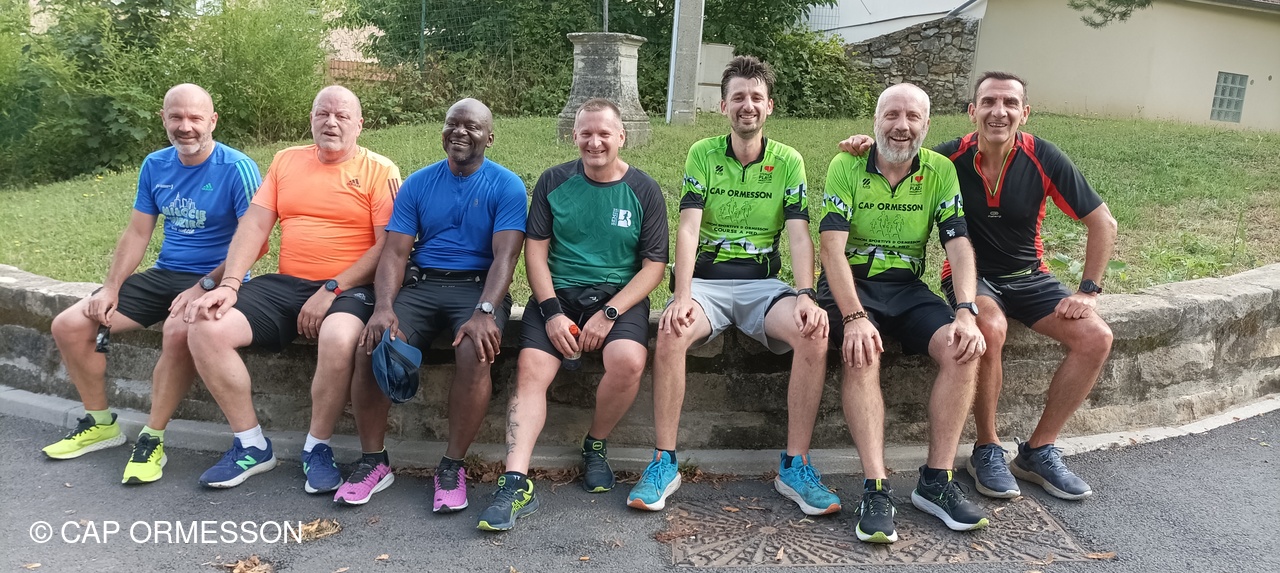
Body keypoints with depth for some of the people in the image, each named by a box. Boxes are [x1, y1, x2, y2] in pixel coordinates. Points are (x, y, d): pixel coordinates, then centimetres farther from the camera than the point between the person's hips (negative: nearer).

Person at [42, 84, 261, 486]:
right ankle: (100, 424, 17)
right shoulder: (155, 166, 7)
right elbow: (137, 232, 11)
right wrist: (111, 287, 1)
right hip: (163, 274, 7)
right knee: (68, 325, -1)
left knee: (179, 331, -38)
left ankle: (152, 439, -19)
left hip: (215, 281, -7)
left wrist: (204, 287, -24)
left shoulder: (237, 169, -13)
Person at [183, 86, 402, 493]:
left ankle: (316, 448, -10)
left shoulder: (379, 171, 1)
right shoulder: (286, 161, 16)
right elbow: (254, 226, 8)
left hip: (349, 289, -5)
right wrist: (229, 285, -7)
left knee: (339, 338, -37)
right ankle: (251, 446, 1)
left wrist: (331, 290, -14)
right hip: (285, 284, 5)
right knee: (206, 327, -14)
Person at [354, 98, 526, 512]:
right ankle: (372, 459, -5)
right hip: (420, 285, 3)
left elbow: (505, 256, -10)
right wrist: (384, 307, -17)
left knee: (475, 352, -33)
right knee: (372, 345, -24)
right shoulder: (418, 184, 10)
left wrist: (484, 312, -27)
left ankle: (452, 466, -13)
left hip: (479, 287, -3)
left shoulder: (506, 186, 0)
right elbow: (395, 252, 3)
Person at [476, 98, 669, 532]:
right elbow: (535, 251, 4)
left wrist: (609, 313, -12)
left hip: (618, 296, -1)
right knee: (530, 369, -24)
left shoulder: (643, 190, 5)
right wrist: (552, 312, -10)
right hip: (557, 291, 1)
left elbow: (654, 265, 1)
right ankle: (516, 482, -26)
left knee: (628, 361, -30)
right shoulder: (554, 182, 8)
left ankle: (596, 445, -2)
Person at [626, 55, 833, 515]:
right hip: (706, 279, -1)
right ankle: (664, 461, -17)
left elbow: (799, 236, -3)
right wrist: (682, 296, -23)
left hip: (763, 283, 1)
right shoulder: (702, 155, 4)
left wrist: (807, 297, -21)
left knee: (814, 333, -29)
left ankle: (795, 465, -15)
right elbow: (688, 228, -8)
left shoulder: (788, 162, 7)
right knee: (671, 333, -33)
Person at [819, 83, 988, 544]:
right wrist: (854, 317, -29)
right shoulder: (846, 166, -6)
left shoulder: (941, 171, 4)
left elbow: (959, 245, -4)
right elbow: (832, 248, -15)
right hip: (850, 284, -3)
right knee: (862, 356, -33)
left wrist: (966, 313, -21)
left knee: (962, 351, -21)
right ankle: (875, 489, -27)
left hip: (906, 286, 3)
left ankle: (937, 480, -10)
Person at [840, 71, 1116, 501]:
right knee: (990, 328, -36)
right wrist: (867, 146, -23)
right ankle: (987, 450, -15)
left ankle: (1038, 451, -3)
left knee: (1096, 337, -18)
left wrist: (1088, 291, -8)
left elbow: (1102, 223, -3)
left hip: (1028, 275, 3)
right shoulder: (951, 158, -13)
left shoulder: (1044, 159, -10)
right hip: (970, 273, -3)